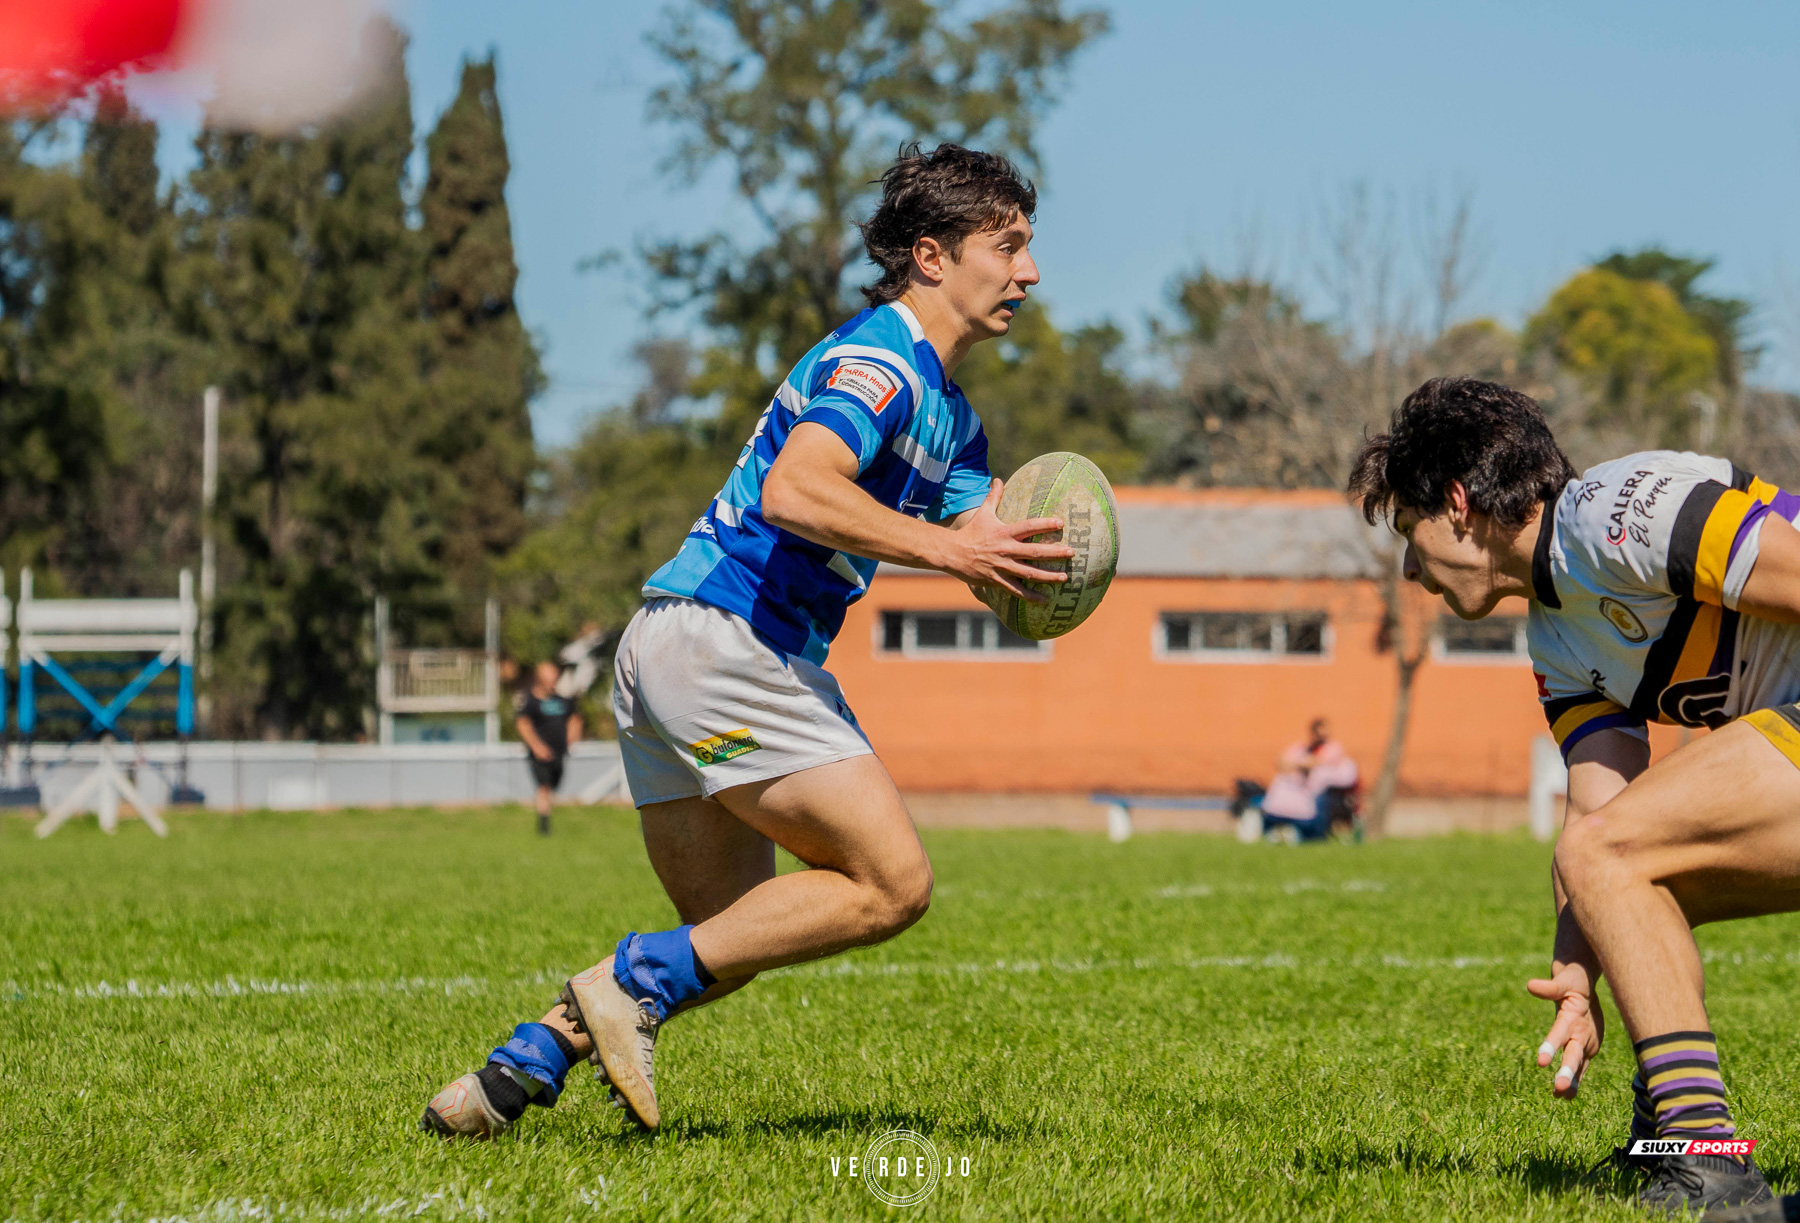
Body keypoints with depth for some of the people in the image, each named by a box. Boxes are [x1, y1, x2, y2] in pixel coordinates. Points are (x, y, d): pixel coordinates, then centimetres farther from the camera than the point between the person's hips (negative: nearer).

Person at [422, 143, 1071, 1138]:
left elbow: (1000, 569, 18)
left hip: (671, 648, 10)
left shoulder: (948, 413, 22)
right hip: (723, 641, -10)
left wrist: (1026, 561, -5)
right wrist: (946, 546, -28)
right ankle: (635, 981, -10)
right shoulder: (878, 360, -10)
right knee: (892, 884, -9)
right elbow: (794, 491, -28)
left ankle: (526, 1062, 5)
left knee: (730, 937, 14)